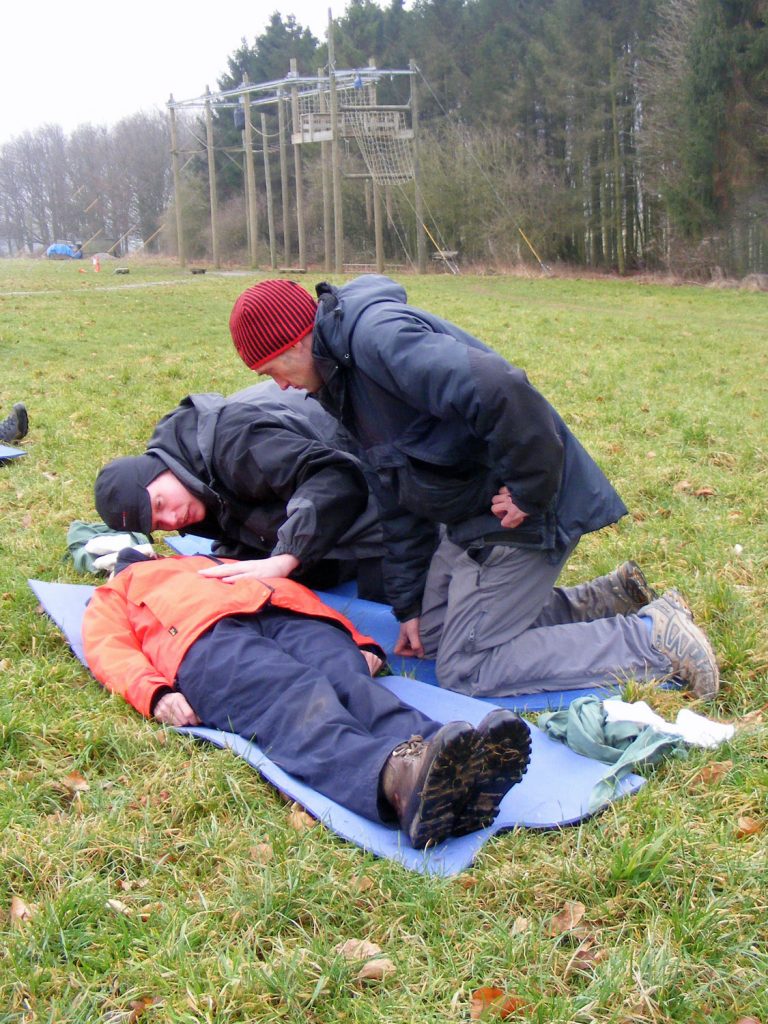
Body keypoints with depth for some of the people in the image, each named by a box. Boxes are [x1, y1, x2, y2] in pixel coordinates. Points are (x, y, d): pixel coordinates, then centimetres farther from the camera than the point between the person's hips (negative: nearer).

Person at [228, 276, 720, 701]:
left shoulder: (377, 334, -21)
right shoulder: (344, 377, 13)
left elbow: (500, 391, -36)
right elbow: (397, 501, 18)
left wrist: (529, 493, -25)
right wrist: (409, 606, 17)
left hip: (522, 508, -11)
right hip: (469, 511, 11)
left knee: (465, 668, -7)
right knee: (433, 635, 16)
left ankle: (652, 638, -4)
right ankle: (609, 598, 18)